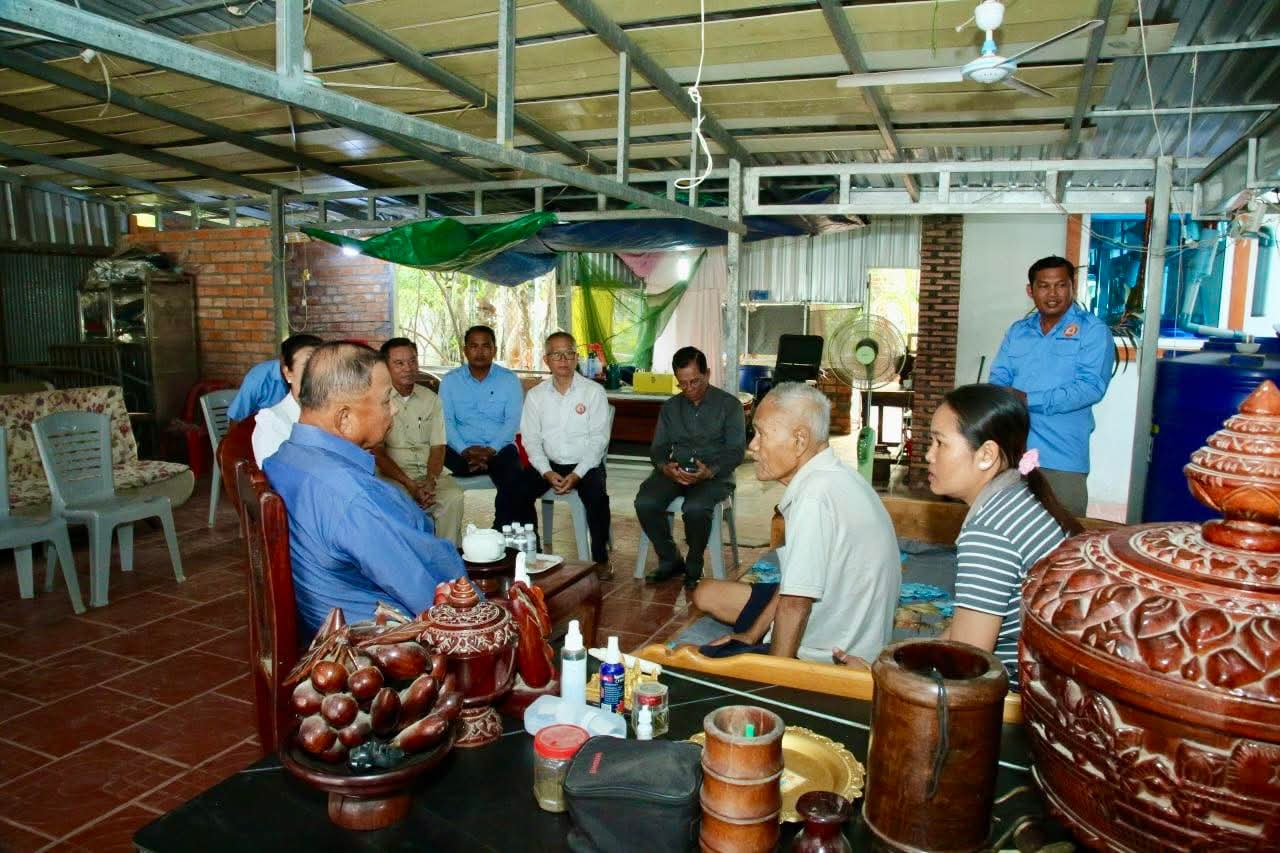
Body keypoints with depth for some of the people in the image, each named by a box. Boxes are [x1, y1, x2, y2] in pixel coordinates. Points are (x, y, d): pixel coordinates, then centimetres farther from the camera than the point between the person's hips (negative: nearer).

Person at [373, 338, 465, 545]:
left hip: (429, 471, 3)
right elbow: (377, 454, -4)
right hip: (393, 474, -3)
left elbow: (438, 447, 6)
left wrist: (431, 481, -13)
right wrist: (410, 485, -15)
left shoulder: (431, 399, 11)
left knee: (454, 497, -26)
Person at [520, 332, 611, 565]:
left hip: (586, 464, -2)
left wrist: (577, 474, -17)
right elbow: (531, 439, 2)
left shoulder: (594, 392, -1)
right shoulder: (536, 395, 7)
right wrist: (547, 472, -14)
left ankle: (600, 558, -12)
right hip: (549, 464, 3)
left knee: (597, 495, -30)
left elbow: (599, 439, -6)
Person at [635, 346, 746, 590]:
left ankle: (693, 567, -7)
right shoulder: (670, 407, 17)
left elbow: (736, 451, -4)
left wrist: (710, 471, -22)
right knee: (645, 502, -25)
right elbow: (658, 448, 12)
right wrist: (665, 467, -13)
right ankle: (670, 560, -3)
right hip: (675, 472, 4)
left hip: (714, 474, -4)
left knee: (695, 508, -35)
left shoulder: (729, 404, 4)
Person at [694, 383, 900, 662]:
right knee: (707, 593, 17)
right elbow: (796, 579, 8)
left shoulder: (815, 496, -30)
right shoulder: (830, 476, 2)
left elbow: (795, 605, -27)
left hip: (830, 655, -10)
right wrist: (752, 635, 9)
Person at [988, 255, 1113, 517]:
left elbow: (1091, 387, -14)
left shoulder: (1093, 331, -2)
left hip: (1063, 457, -4)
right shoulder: (1017, 331, 13)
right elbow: (998, 380, 6)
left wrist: (1029, 399, -19)